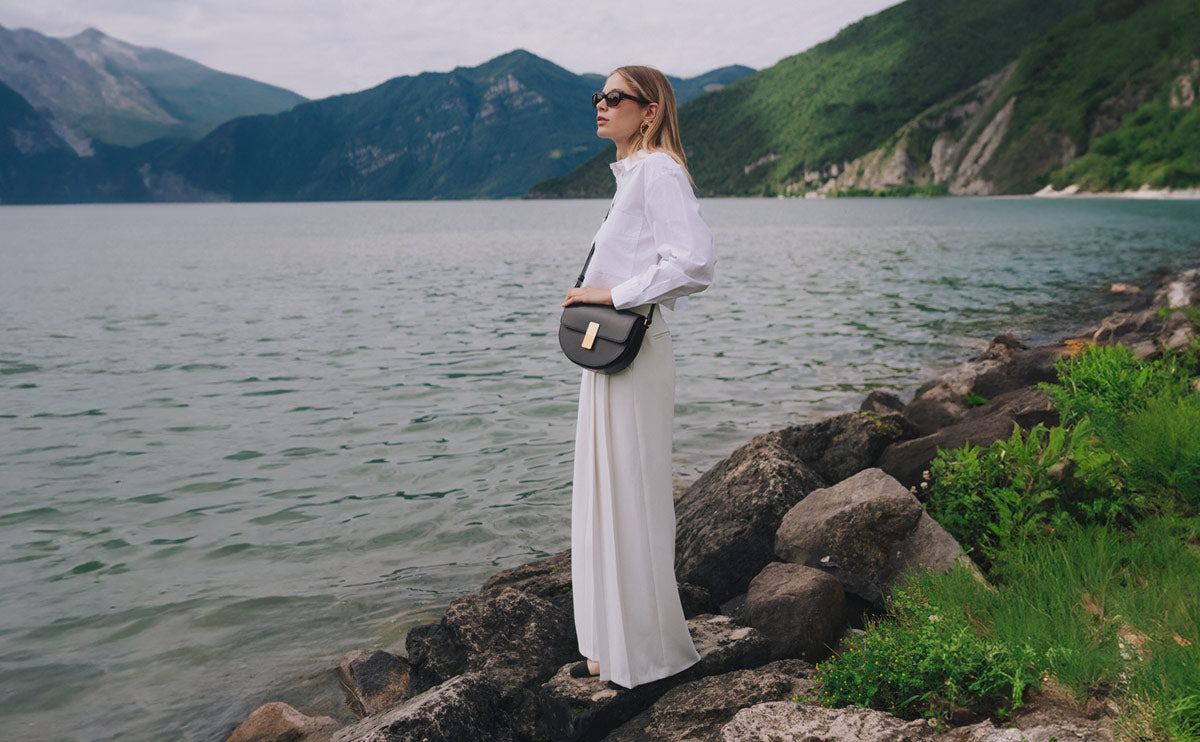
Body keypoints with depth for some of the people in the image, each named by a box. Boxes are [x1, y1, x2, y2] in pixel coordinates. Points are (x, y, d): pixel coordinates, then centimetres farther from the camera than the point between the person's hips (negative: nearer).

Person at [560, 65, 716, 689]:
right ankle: (614, 645, 25)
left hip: (632, 353, -10)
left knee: (630, 500, -2)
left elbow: (694, 262, -25)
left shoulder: (659, 171, -12)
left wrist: (612, 295, -18)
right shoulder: (630, 174, 17)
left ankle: (652, 654, 12)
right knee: (602, 498, 14)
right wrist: (591, 295, 12)